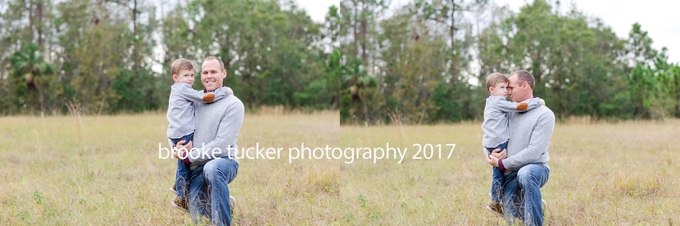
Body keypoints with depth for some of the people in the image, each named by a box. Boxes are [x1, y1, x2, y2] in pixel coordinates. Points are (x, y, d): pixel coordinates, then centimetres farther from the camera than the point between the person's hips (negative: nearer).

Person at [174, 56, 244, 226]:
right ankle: (226, 203, 28)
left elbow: (221, 145, -16)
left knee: (212, 168, -41)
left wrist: (189, 156, -13)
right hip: (196, 169, 6)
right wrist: (177, 148, -5)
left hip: (224, 162, -5)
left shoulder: (233, 105, -8)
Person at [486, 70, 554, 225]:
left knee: (525, 173, -41)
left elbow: (533, 152, -20)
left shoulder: (544, 115, -12)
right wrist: (497, 153, -6)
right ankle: (538, 206, 31)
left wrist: (502, 164, -16)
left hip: (536, 168, -6)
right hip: (510, 175, 6)